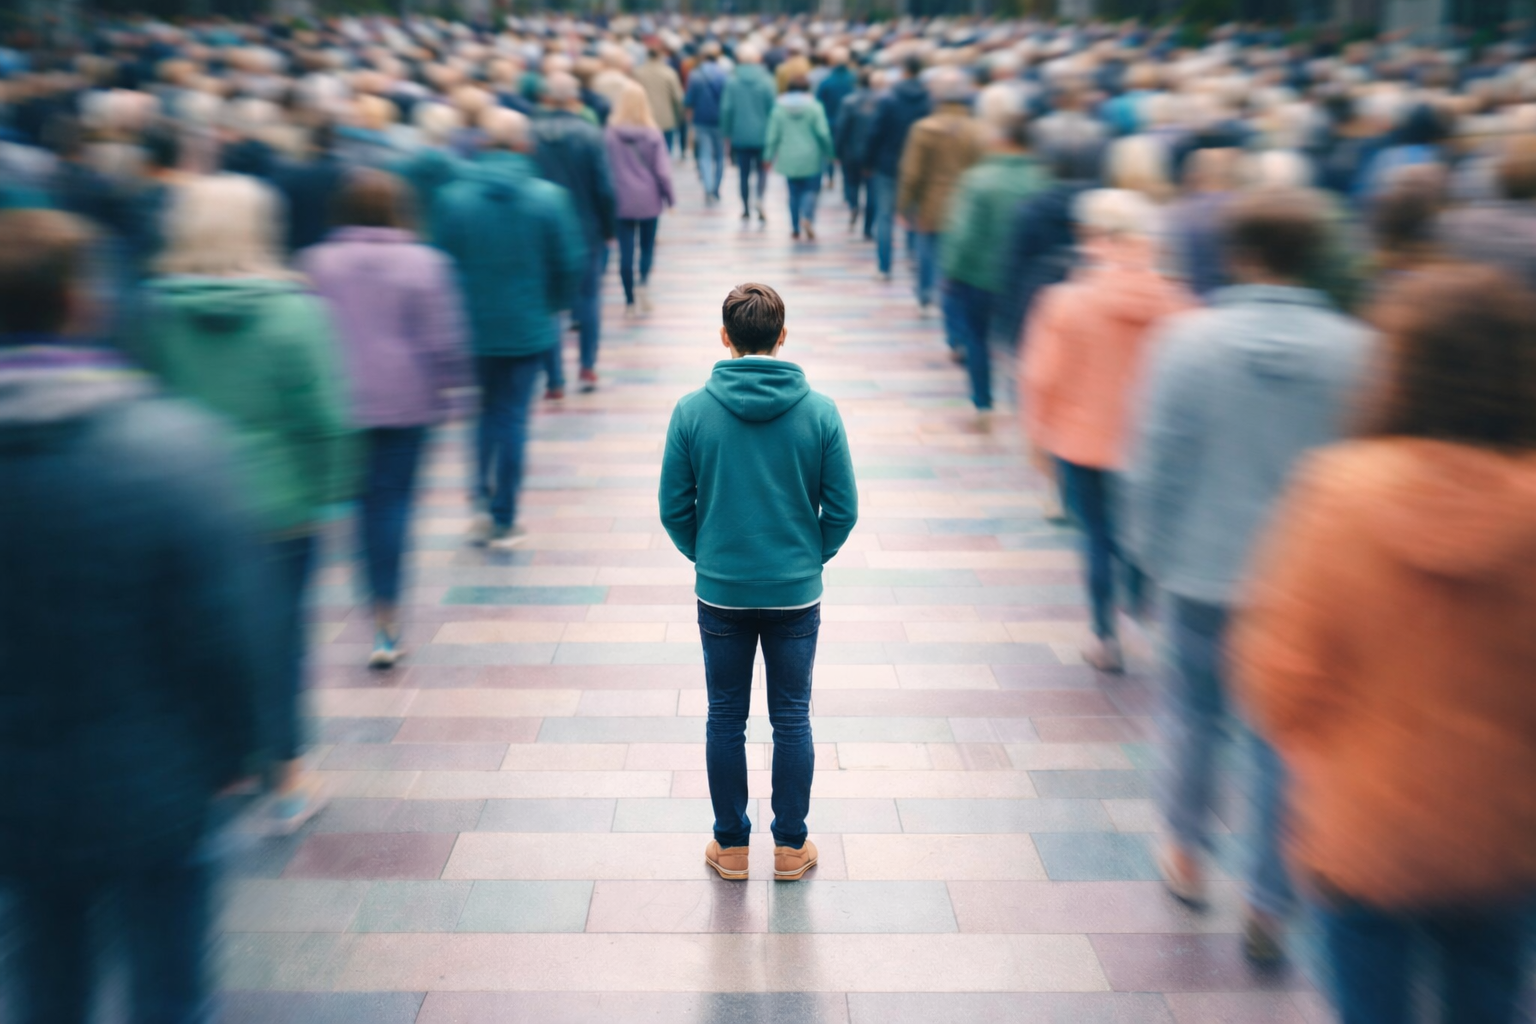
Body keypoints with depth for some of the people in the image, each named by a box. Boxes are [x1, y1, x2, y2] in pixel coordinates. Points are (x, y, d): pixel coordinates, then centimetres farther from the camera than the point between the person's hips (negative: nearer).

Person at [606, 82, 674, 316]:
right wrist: (669, 197, 6)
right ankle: (643, 283, -8)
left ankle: (630, 301, 7)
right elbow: (662, 170, -5)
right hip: (649, 199, 0)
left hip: (621, 200, 0)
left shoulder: (610, 134, -5)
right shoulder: (653, 134, -5)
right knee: (648, 246, 16)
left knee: (626, 251, 5)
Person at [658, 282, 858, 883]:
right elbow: (843, 508, -5)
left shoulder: (692, 411, -9)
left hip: (720, 592, 0)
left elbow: (675, 508, -3)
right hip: (796, 592, 0)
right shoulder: (819, 411, -8)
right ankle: (791, 848, 23)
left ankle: (731, 847, 24)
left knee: (726, 720, 13)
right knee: (792, 720, 12)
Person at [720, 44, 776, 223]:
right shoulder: (767, 81, -7)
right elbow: (773, 108, -5)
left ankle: (746, 209, 15)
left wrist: (726, 133, 6)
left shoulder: (732, 81, -6)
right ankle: (759, 198, -14)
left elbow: (726, 109, -5)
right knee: (762, 170, 12)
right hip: (762, 134, 0)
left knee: (744, 173, 11)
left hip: (740, 136, 1)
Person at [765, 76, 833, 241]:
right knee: (812, 189, 5)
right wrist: (828, 152, 3)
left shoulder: (779, 109, 1)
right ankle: (807, 216, -21)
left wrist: (769, 156, 9)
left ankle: (795, 228, 10)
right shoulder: (814, 107, -4)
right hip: (811, 158, -2)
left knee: (794, 192, 11)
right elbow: (823, 133, -8)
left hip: (789, 159, 2)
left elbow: (772, 136, 1)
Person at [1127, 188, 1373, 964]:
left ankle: (1186, 854, 37)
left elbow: (1155, 457, -8)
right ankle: (1268, 904, 21)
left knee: (1195, 712, 19)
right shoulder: (1355, 350, -9)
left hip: (1203, 566, 0)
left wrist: (1151, 546, 6)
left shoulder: (1191, 338, -12)